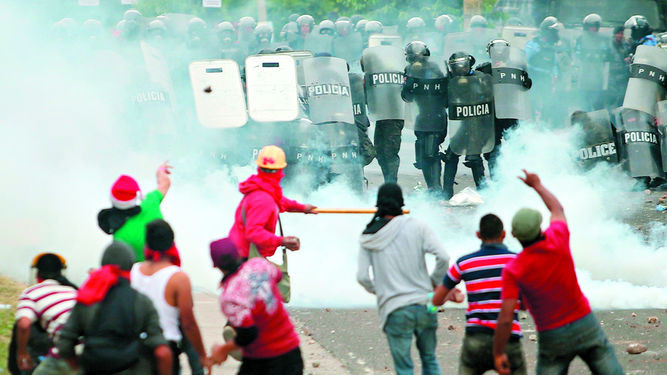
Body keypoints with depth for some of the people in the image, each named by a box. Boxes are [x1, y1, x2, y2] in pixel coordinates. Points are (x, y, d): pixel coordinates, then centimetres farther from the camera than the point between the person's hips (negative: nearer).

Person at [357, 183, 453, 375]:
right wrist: (434, 282, 5)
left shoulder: (368, 238, 1)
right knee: (429, 359, 19)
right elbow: (443, 257, -12)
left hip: (394, 310, -1)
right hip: (424, 305, 1)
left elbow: (362, 277, -3)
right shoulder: (417, 226, -3)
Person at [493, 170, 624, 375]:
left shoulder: (513, 271, -17)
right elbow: (558, 209, 13)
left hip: (553, 337, -2)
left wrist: (498, 354, -6)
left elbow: (505, 318, -18)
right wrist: (538, 185, 28)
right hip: (585, 323, 2)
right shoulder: (557, 240, -11)